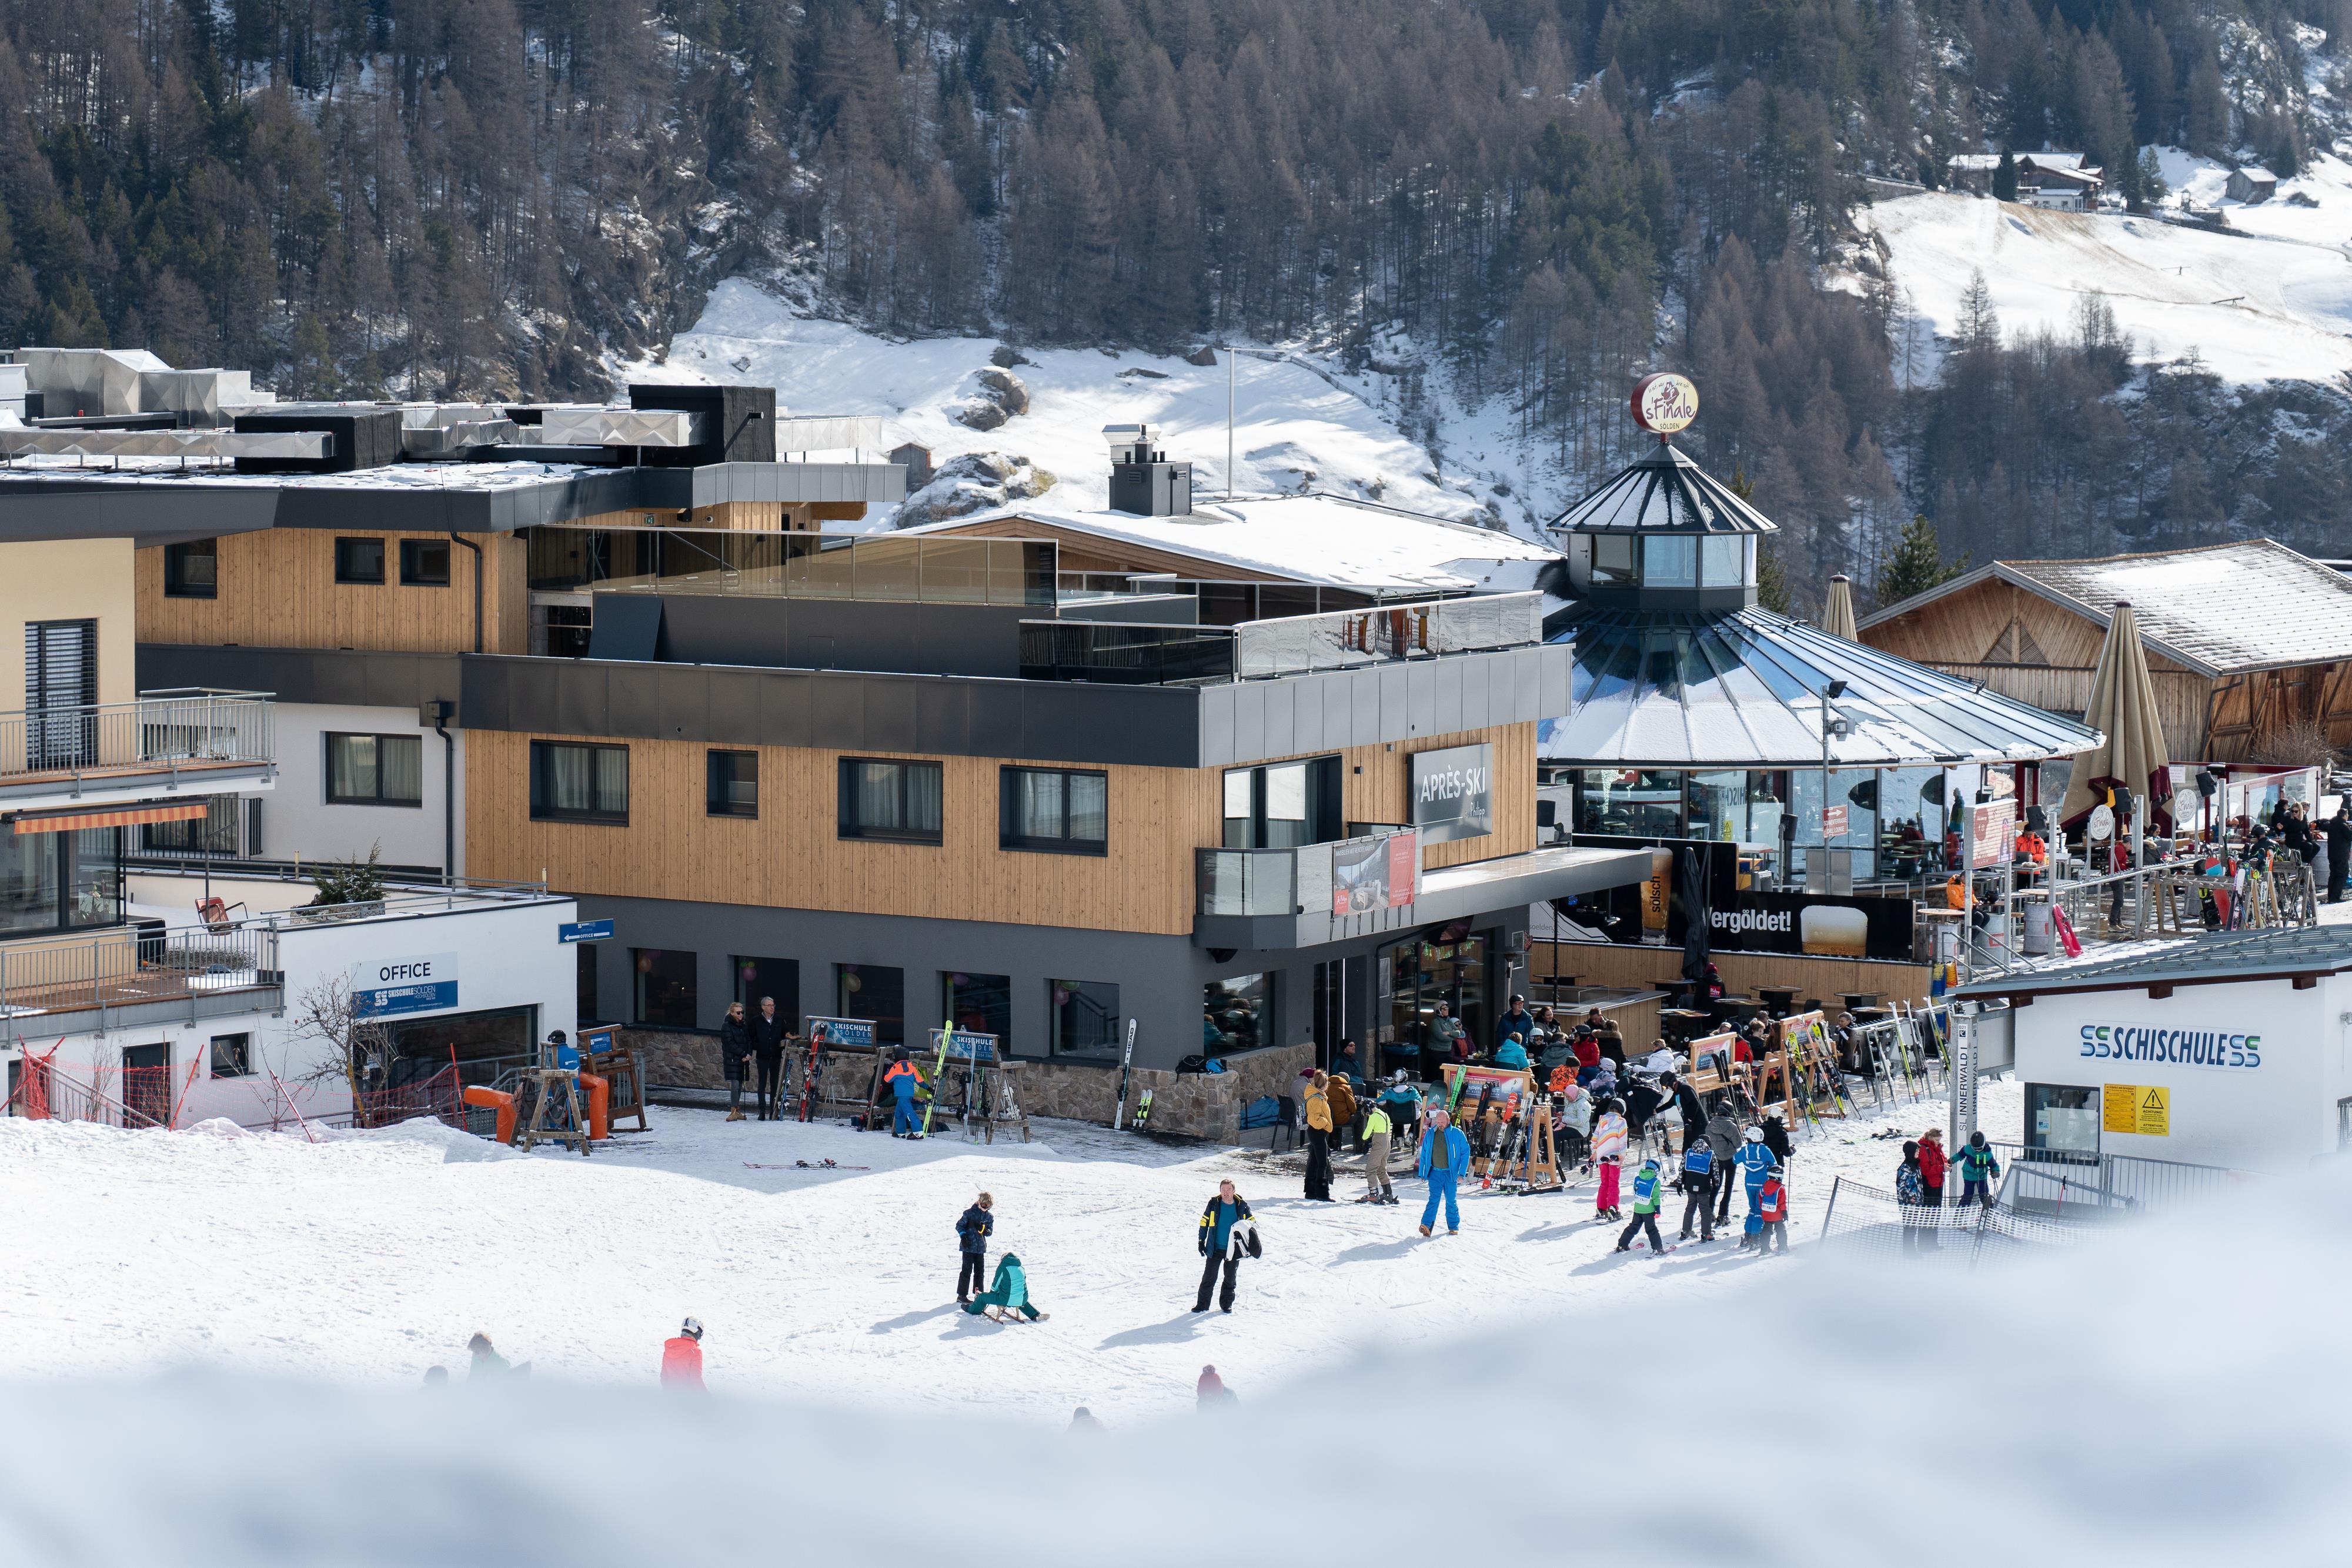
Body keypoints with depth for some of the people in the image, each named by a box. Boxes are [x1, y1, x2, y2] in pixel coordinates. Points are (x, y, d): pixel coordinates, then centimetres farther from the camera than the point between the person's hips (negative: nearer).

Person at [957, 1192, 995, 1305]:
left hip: (980, 1248, 5)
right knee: (967, 1271, -5)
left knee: (980, 1271, 9)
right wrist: (963, 1236, -17)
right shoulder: (970, 1213, -7)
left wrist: (984, 1230, -14)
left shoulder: (989, 1217, 6)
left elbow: (990, 1232, 8)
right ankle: (962, 1296, -1)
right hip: (968, 1247, -5)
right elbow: (959, 1225, -3)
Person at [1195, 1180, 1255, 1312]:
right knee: (1209, 1277, 0)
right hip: (1215, 1248, -1)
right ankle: (1203, 1304, 6)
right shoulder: (1214, 1204, -3)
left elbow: (1252, 1223, 9)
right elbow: (1204, 1222, 6)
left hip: (1233, 1249, 1)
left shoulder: (1242, 1206, -2)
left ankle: (1227, 1303, 22)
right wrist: (1201, 1241, 2)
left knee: (1230, 1278, 10)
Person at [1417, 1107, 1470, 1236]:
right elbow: (1424, 1154, 11)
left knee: (1451, 1201, 8)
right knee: (1434, 1199, -11)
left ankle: (1453, 1227, 20)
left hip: (1451, 1173, -1)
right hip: (1435, 1172, 1)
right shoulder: (1430, 1134, 4)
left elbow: (1465, 1153, -2)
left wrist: (1461, 1173, -8)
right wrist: (1422, 1173, 8)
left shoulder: (1457, 1134, -4)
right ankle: (1427, 1225, -23)